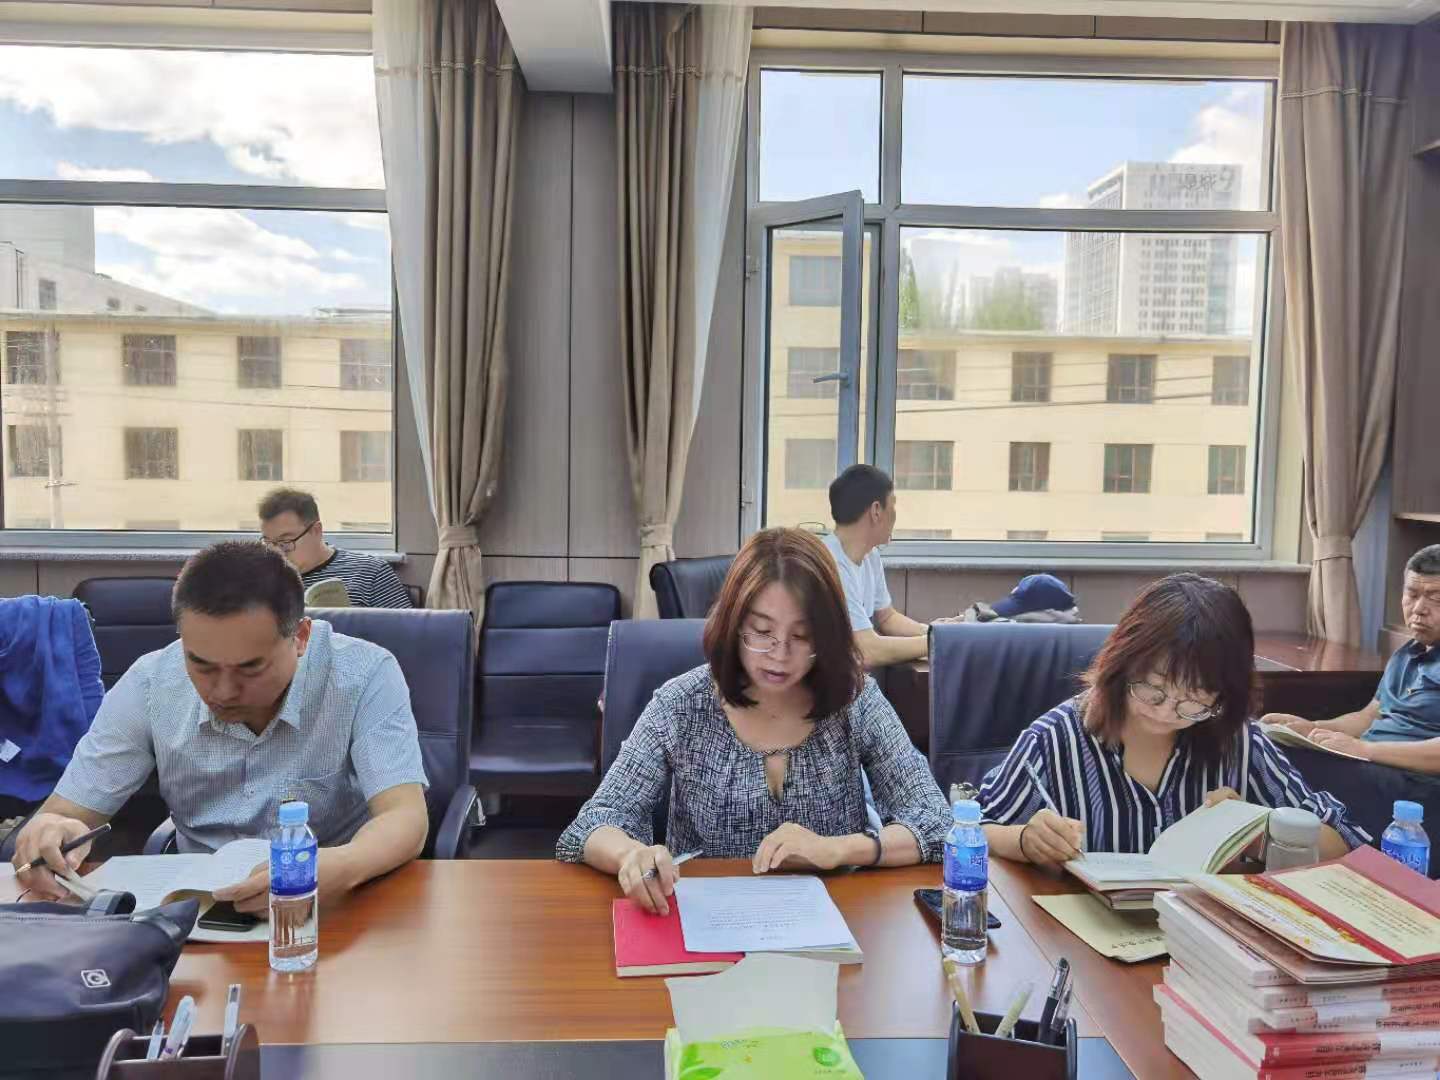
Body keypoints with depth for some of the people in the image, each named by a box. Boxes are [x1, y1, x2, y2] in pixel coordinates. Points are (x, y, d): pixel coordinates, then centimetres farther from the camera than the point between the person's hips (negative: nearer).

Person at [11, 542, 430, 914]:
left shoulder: (364, 676, -17)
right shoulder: (149, 685, -7)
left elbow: (405, 819, -23)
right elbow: (65, 813, -3)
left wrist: (340, 868, -44)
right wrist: (47, 832, -26)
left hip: (336, 907, -2)